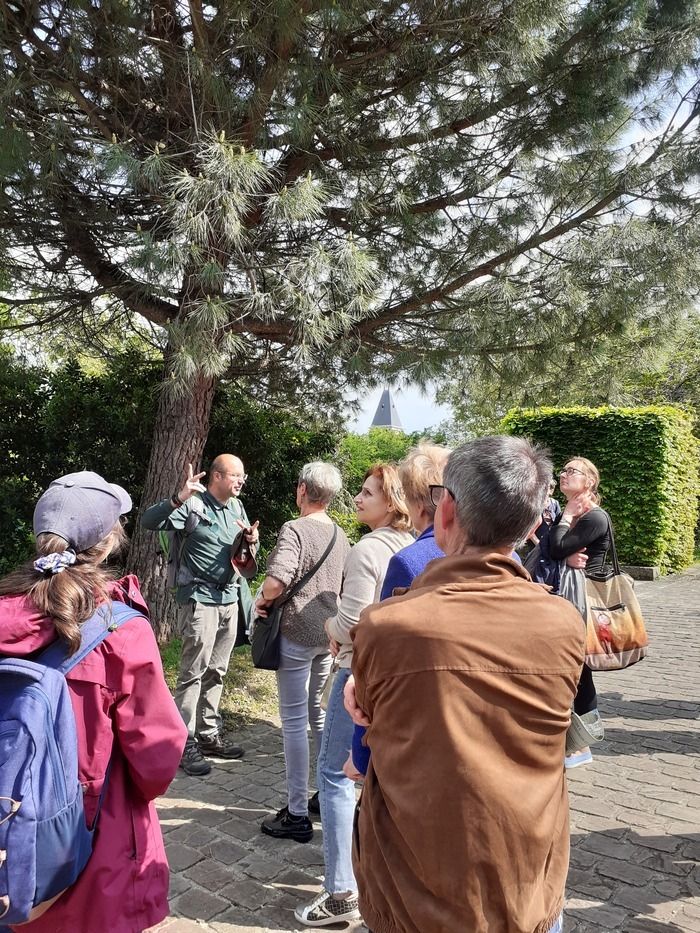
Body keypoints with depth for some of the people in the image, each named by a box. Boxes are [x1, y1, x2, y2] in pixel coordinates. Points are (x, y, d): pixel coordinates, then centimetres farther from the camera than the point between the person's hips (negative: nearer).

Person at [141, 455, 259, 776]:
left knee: (216, 672, 14)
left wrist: (251, 541, -1)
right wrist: (178, 499, -37)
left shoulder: (237, 507, 12)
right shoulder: (193, 505, -12)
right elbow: (149, 521, -22)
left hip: (229, 598, 7)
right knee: (193, 672, -4)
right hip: (199, 598, -7)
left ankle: (208, 735, 25)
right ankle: (185, 743, 7)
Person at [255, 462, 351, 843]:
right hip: (328, 634, 7)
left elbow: (276, 581, -28)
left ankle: (297, 815, 12)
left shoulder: (295, 529, -16)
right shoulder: (340, 535, 7)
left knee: (294, 721, 2)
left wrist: (262, 600, -9)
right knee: (317, 712, 22)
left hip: (296, 634, -7)